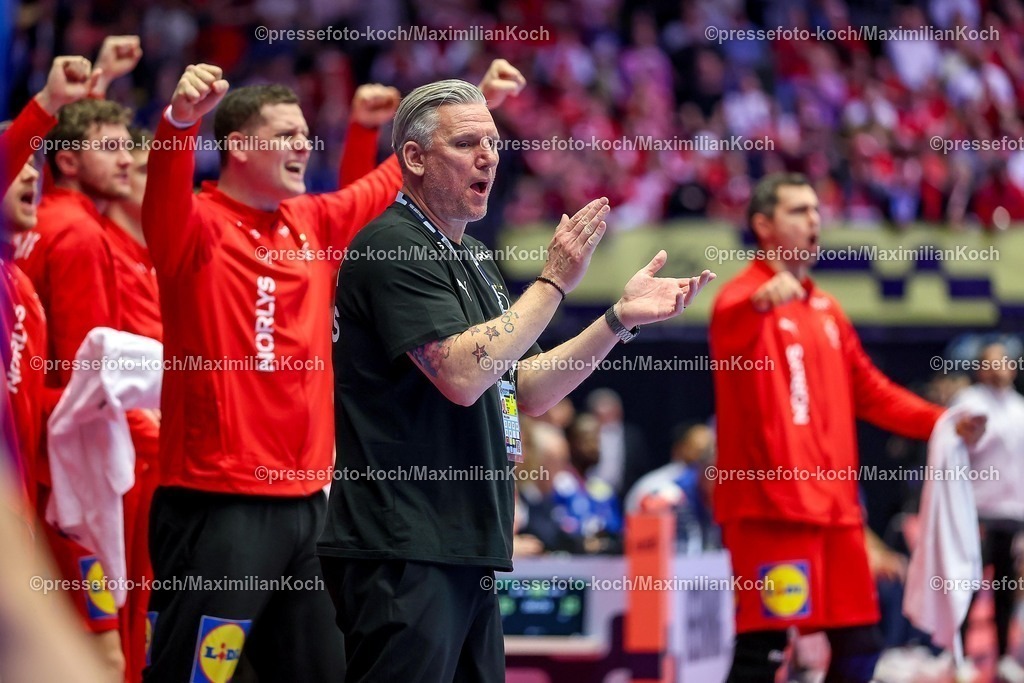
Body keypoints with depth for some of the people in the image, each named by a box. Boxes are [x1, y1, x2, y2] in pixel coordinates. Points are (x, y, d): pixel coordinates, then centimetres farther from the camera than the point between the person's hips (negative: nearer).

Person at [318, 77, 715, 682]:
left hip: (468, 551, 10)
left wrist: (621, 318, 10)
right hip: (404, 551, -9)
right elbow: (462, 375, -21)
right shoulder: (391, 248, -10)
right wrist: (555, 281, -14)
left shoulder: (473, 259, 20)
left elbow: (529, 392, 19)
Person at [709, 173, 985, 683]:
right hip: (771, 508, -8)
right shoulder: (744, 300, -6)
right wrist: (761, 302, -53)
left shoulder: (825, 310, 19)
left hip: (834, 506, 8)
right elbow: (728, 332, -30)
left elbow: (869, 391, 26)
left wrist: (942, 423, 15)